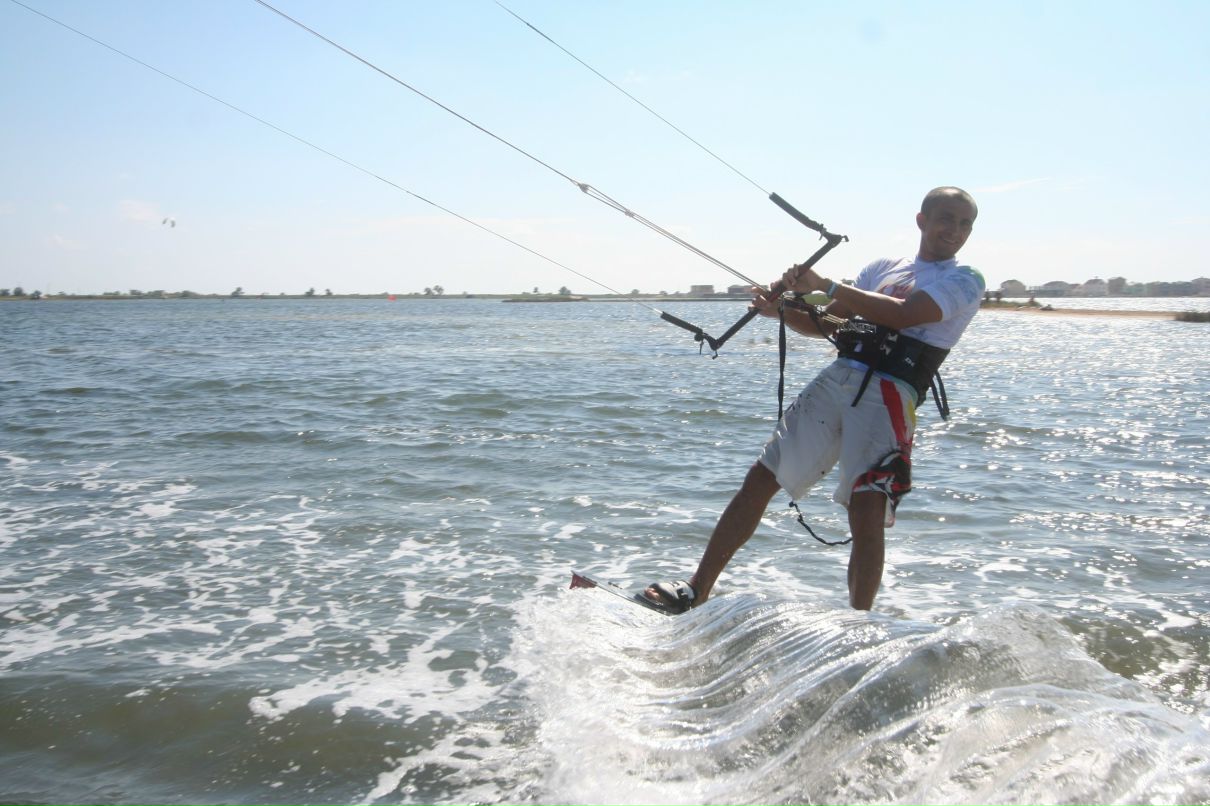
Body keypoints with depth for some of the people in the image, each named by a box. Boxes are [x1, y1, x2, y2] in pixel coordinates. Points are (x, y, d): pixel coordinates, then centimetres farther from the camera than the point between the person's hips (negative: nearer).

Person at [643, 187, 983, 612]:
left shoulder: (966, 280, 6)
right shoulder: (882, 268, 23)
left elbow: (904, 315, -12)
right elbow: (824, 325, 23)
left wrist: (826, 286, -9)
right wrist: (781, 309, 3)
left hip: (889, 396, -5)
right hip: (837, 378, 5)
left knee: (867, 515, -18)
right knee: (759, 480, 1)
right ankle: (696, 590, 9)